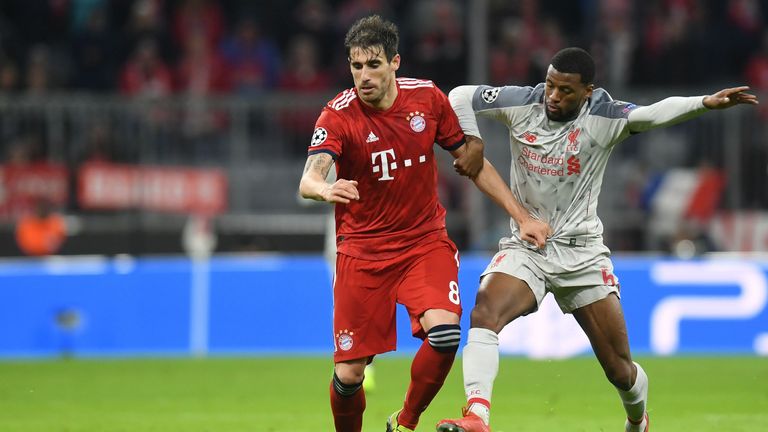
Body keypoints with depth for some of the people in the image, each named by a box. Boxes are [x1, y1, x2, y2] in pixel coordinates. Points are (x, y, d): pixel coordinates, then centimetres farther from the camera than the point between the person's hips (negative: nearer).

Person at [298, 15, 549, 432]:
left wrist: (522, 216, 5)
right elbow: (309, 178, -30)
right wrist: (324, 189, -55)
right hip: (362, 250, -2)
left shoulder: (427, 97, -4)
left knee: (445, 333, -25)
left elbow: (472, 161, 9)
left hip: (425, 241, 2)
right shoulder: (338, 115, -14)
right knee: (349, 373, -6)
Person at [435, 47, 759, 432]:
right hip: (525, 246, 1)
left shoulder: (602, 118, -12)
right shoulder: (522, 104, -5)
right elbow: (461, 96, 5)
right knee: (483, 315, -28)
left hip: (581, 253, -1)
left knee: (620, 370, 3)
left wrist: (706, 103, -45)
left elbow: (653, 114, -28)